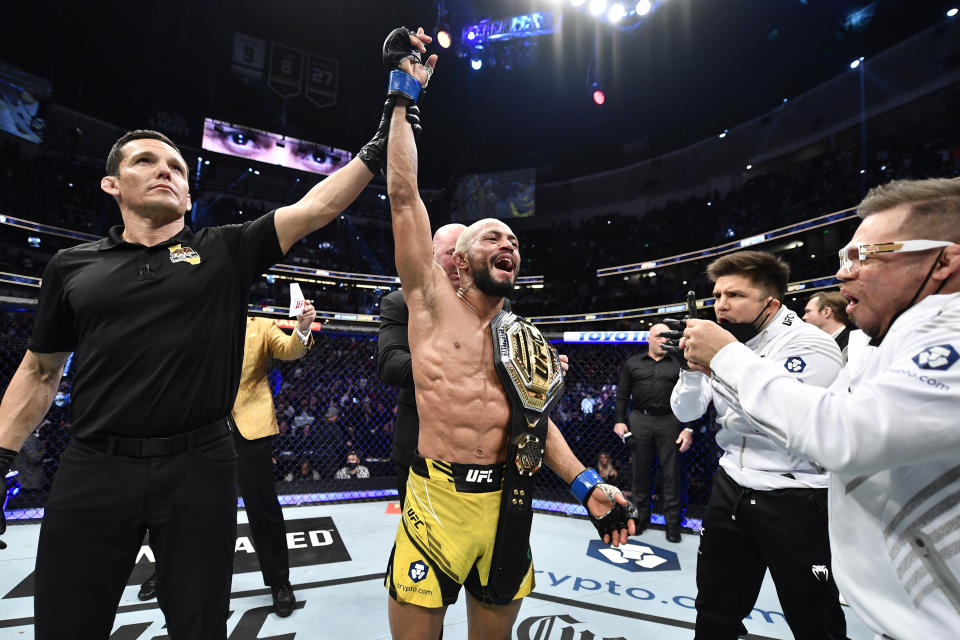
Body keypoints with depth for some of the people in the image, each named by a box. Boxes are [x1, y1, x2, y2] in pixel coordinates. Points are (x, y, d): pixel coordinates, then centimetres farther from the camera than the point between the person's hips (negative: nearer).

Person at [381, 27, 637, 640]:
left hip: (509, 507, 4)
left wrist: (585, 484, 4)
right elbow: (404, 195, -9)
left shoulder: (528, 339, 8)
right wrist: (405, 94, -2)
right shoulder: (433, 302, -4)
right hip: (439, 501, -3)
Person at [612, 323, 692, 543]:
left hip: (669, 422, 0)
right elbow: (622, 395, 8)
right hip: (640, 420, 1)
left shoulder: (678, 365, 9)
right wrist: (619, 421, -1)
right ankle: (640, 517, 22)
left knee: (671, 473, 3)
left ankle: (672, 522, 15)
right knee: (640, 471, 8)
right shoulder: (632, 364, 10)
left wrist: (689, 428, -2)